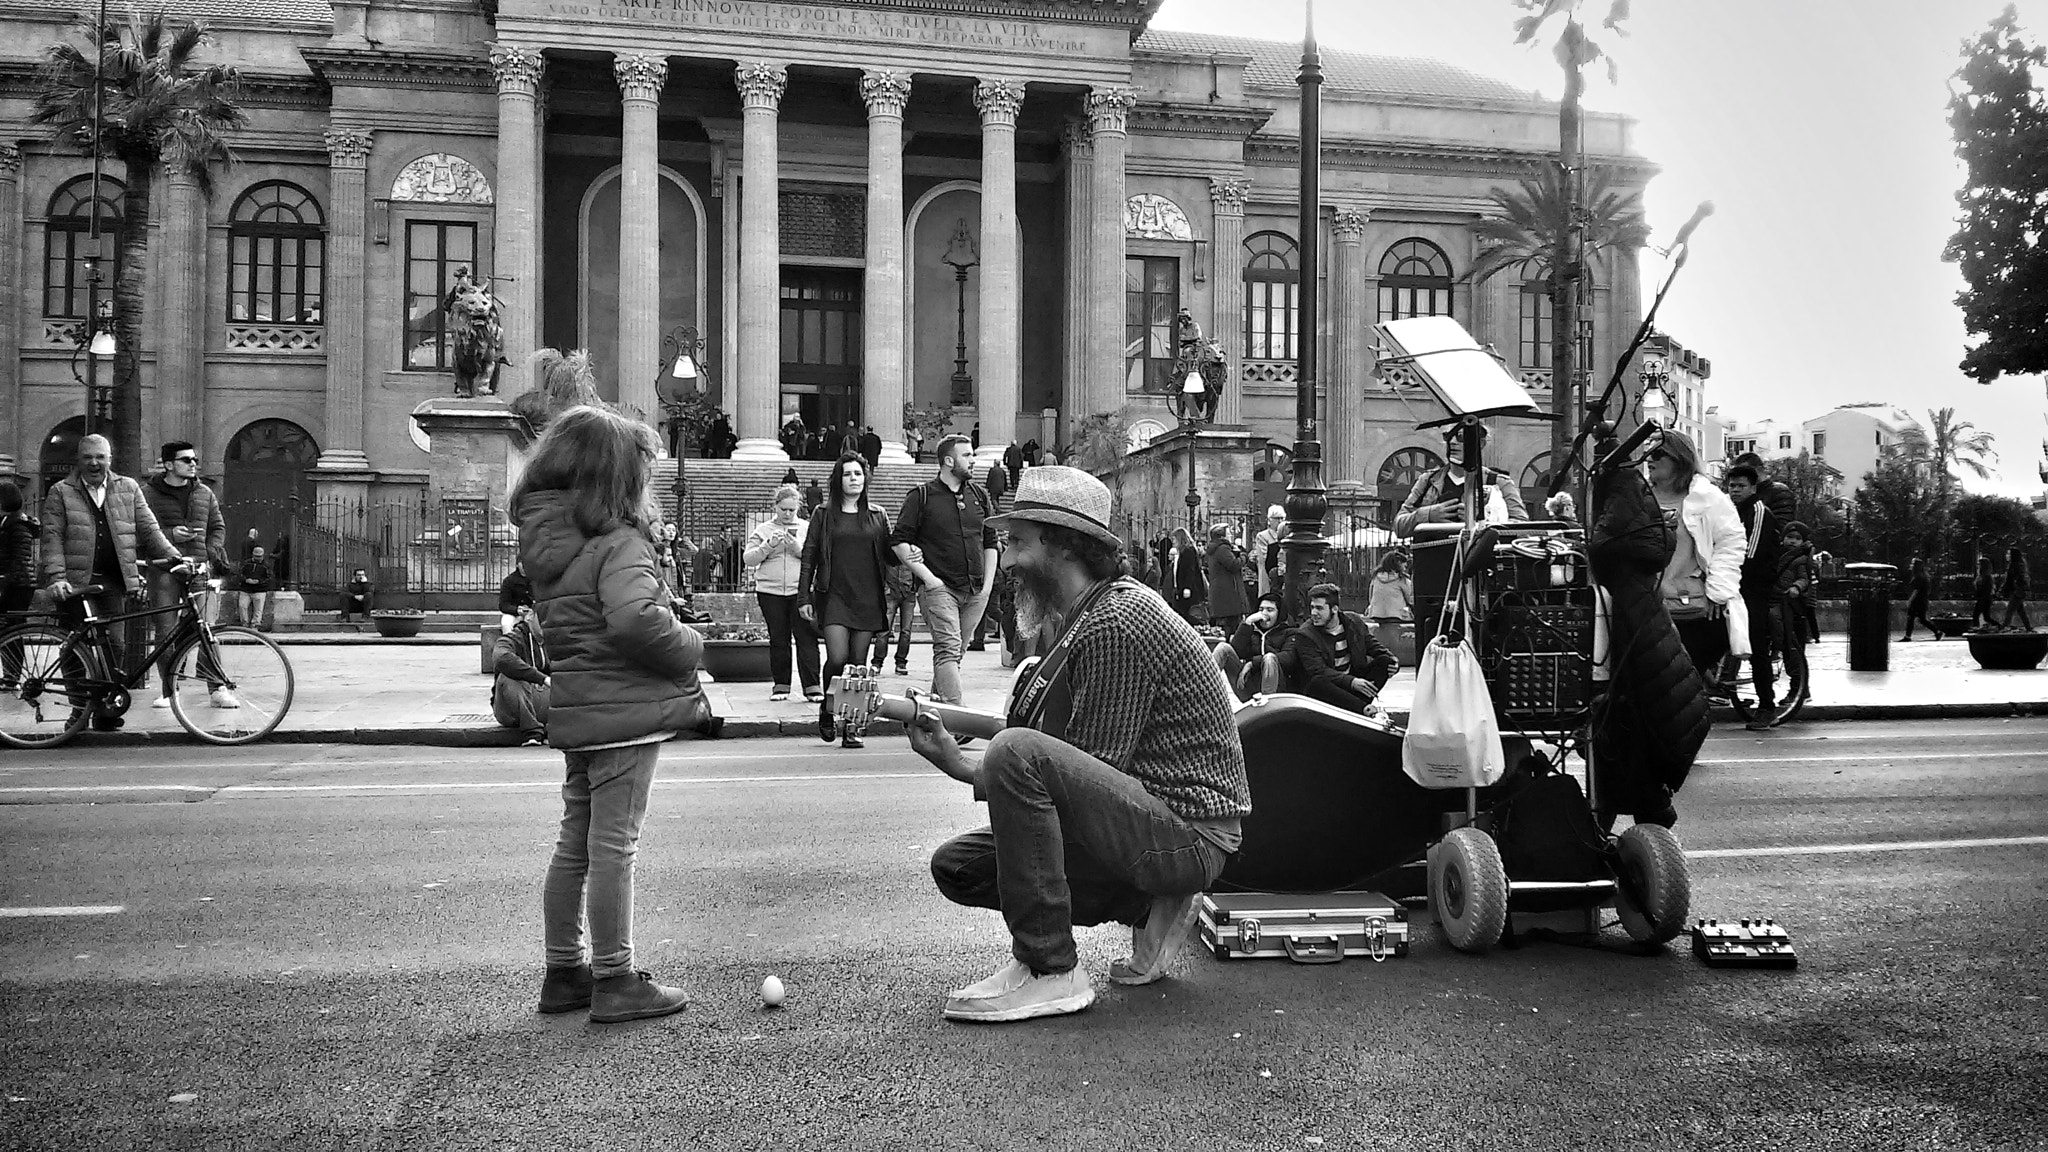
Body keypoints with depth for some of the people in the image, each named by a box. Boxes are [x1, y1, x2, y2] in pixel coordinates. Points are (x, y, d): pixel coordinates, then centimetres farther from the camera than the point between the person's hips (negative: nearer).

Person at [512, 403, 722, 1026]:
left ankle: (565, 972, 26)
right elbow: (634, 619, -33)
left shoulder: (546, 543, 10)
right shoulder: (619, 542, -17)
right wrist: (689, 647, -14)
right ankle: (615, 981, 9)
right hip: (625, 709, -8)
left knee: (574, 844, 16)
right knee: (614, 846, 0)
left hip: (574, 709, 8)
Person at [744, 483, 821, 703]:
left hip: (801, 591, -1)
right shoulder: (763, 530, 11)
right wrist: (768, 546, -10)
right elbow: (749, 559, 4)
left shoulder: (807, 528, 11)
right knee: (778, 640, 5)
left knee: (806, 638, -7)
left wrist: (798, 548, -12)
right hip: (770, 592, 1)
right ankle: (780, 685, 13)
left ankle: (812, 687, -7)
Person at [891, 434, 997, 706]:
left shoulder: (979, 496, 14)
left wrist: (988, 584, 8)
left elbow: (990, 542, 18)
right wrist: (928, 578, -10)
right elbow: (899, 541, -4)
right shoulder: (921, 496, -2)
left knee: (955, 651, 10)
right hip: (939, 588, -5)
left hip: (975, 592, 5)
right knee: (948, 648, -16)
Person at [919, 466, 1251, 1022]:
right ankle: (1147, 906, 9)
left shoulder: (1117, 624, -18)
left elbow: (1094, 772, -20)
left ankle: (1048, 971, -20)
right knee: (956, 865, 6)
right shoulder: (1087, 618, 14)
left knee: (1016, 755, -30)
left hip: (1188, 833, -10)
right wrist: (960, 761, 1)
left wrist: (969, 772, -17)